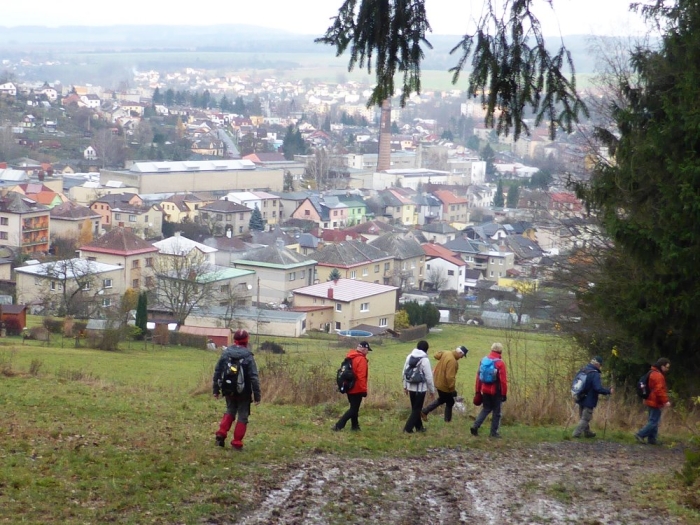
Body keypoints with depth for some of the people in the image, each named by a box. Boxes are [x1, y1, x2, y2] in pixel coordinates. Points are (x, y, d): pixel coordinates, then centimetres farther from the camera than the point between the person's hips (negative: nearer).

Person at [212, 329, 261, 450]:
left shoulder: (225, 353, -2)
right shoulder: (248, 356, -14)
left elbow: (217, 372, 5)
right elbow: (254, 377, -15)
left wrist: (216, 389, 15)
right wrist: (257, 395, -10)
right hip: (243, 392, -4)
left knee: (230, 410, 23)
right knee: (242, 415, 7)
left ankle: (221, 433, 6)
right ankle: (237, 442, 4)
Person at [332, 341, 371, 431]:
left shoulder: (351, 357, 9)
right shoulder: (361, 359, -18)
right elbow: (361, 376, -23)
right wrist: (364, 389, -18)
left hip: (349, 387, 9)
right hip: (357, 389, -9)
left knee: (354, 408, 19)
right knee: (354, 409, -4)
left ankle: (355, 426, 26)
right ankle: (338, 426, -12)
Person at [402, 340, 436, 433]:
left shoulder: (409, 357, 2)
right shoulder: (425, 359, -17)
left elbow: (405, 372, 8)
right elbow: (429, 377, -15)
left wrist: (405, 386, 18)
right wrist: (432, 390, -4)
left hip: (411, 387, 6)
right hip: (421, 388, -6)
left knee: (415, 408, 18)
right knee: (417, 409, 3)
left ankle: (419, 426, 27)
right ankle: (408, 428, -4)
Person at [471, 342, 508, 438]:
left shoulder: (483, 360, 3)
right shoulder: (500, 363, -14)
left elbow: (478, 377, 6)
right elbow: (503, 380, -15)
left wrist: (477, 391, 13)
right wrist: (504, 394, -8)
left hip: (485, 390, 5)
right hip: (496, 391, -5)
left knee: (486, 409, 18)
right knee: (496, 411, 8)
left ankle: (475, 426, 2)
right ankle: (494, 432, 10)